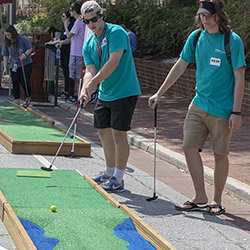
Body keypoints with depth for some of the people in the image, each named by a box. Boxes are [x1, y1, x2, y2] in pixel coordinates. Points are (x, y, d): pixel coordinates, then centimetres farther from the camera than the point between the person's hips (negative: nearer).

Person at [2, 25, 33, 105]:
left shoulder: (23, 39, -11)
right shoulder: (6, 43, 1)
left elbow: (30, 48, -4)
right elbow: (5, 56, 7)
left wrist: (25, 55, -23)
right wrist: (5, 68, 2)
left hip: (26, 64, -4)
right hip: (14, 66, 4)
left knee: (24, 82, -8)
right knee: (15, 83, -3)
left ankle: (28, 99, 11)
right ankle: (17, 102, -3)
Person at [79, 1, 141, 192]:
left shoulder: (116, 33, -14)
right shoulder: (89, 44, 8)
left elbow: (114, 62, -23)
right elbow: (90, 70, -1)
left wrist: (94, 82, -27)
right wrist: (85, 90, -20)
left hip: (124, 92, -8)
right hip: (104, 94, 8)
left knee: (118, 133, -7)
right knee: (104, 132, 13)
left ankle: (118, 180, -2)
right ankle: (110, 173, 27)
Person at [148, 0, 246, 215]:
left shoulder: (233, 41, -10)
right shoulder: (196, 37, 5)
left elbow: (239, 78, -10)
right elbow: (180, 66, 14)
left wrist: (236, 112, -14)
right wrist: (159, 93, 13)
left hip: (222, 109, -5)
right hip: (199, 105, 5)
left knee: (220, 155, 3)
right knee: (190, 147, -1)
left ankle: (217, 201, 17)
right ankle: (200, 197, 12)